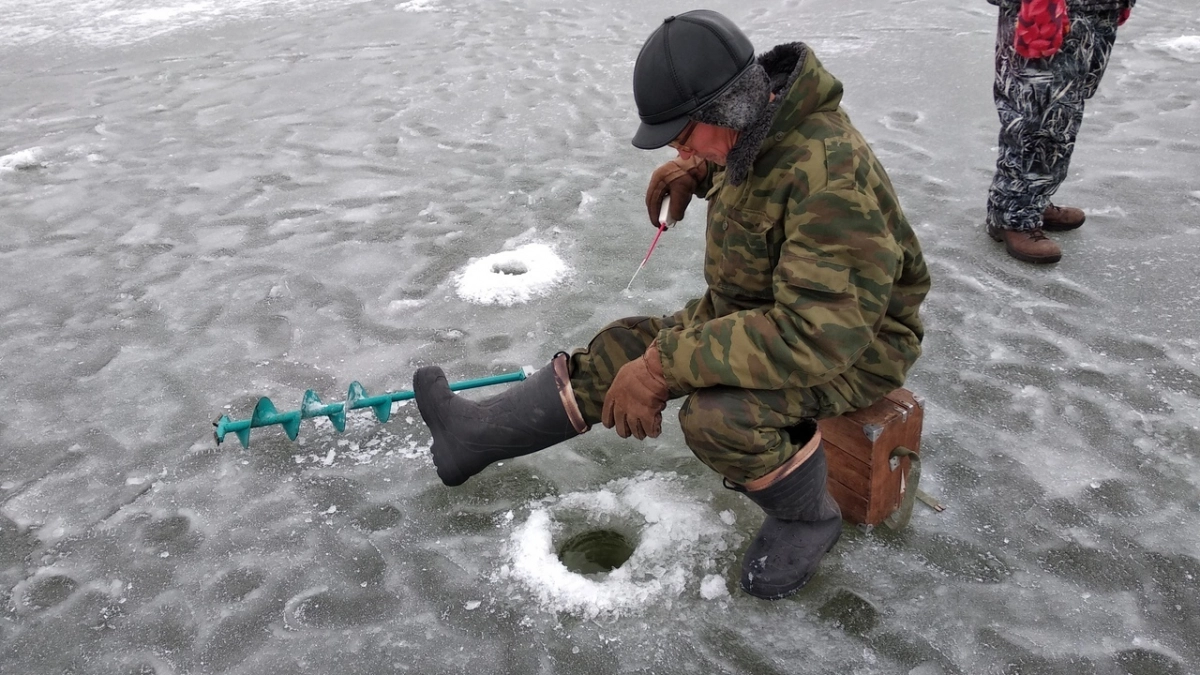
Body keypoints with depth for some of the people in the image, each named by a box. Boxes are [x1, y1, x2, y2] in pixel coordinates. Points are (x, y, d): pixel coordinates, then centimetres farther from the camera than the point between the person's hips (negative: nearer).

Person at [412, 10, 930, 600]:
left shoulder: (830, 175, -34)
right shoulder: (754, 131, -5)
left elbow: (816, 335, -38)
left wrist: (666, 365, -36)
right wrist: (697, 170, -2)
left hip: (853, 344, -8)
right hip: (760, 308, 8)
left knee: (716, 413, -34)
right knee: (627, 348, 0)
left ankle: (806, 517, -4)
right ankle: (479, 433, 15)